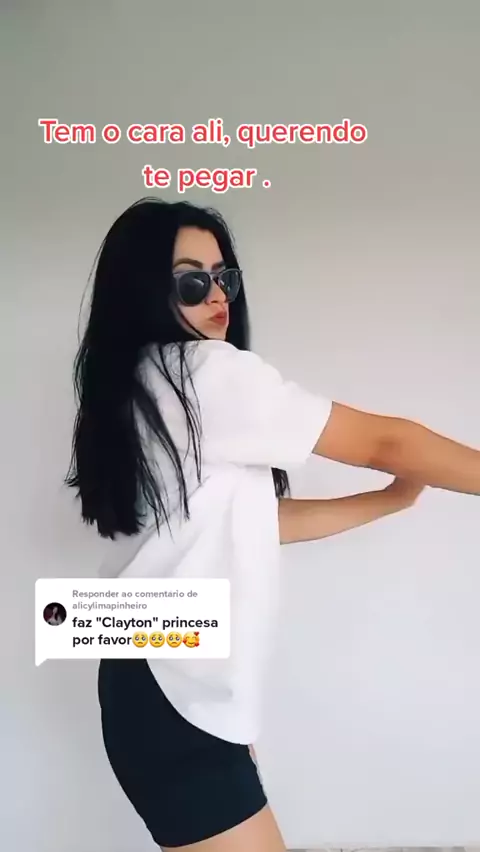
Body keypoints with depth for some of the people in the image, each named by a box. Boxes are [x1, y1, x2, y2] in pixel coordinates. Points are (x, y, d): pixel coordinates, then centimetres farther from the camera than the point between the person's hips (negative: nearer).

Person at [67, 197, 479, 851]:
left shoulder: (137, 392, 13)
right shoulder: (205, 371, -17)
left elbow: (260, 519, 11)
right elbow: (383, 442, -13)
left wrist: (392, 499, 10)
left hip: (163, 680, 10)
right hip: (175, 695, -10)